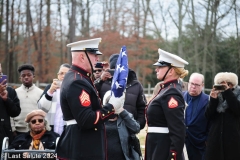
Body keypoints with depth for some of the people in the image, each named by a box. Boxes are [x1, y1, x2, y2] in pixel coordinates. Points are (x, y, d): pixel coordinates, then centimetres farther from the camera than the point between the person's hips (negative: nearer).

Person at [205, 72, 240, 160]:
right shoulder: (216, 96, 11)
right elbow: (208, 116, 1)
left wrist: (228, 92, -16)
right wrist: (213, 99, -12)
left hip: (233, 139, -3)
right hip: (216, 139, 3)